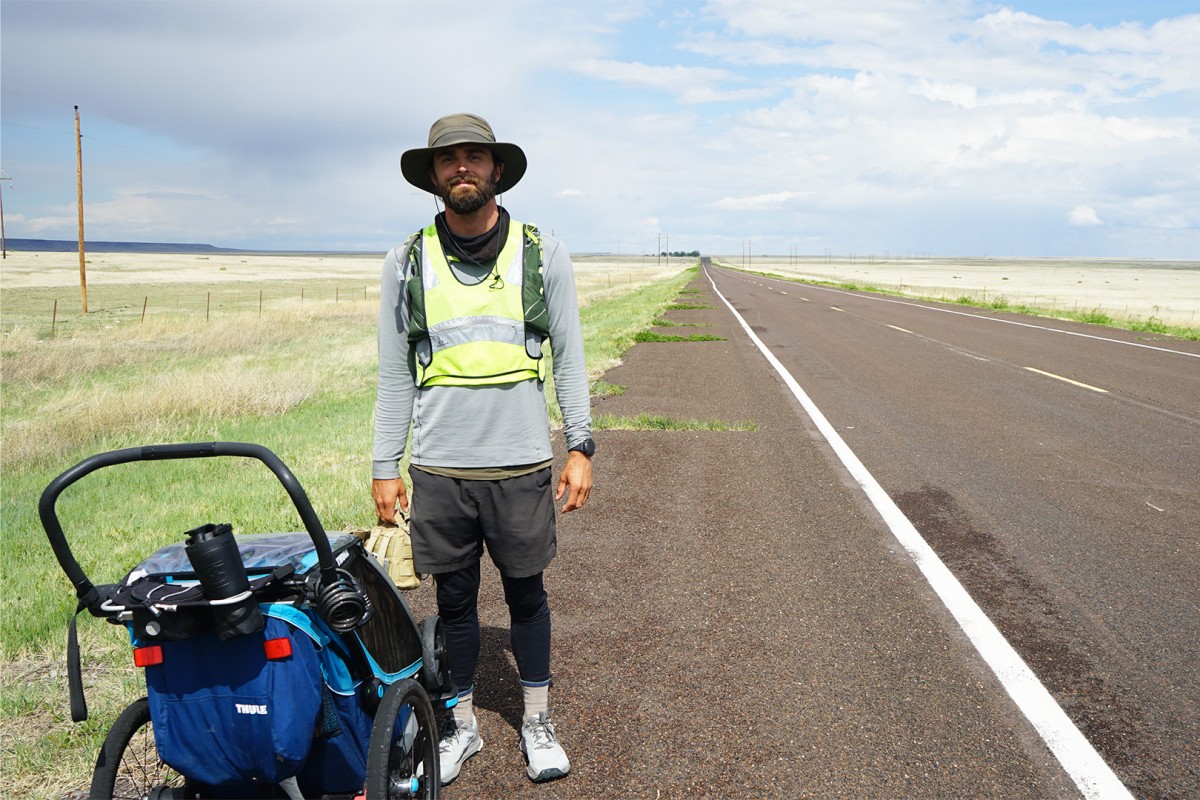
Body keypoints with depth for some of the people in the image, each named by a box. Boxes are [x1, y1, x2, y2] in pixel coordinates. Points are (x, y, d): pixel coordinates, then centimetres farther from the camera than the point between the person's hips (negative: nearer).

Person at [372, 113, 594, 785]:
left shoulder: (543, 254, 1)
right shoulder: (408, 263, 3)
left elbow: (570, 358, 3)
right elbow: (394, 376, 6)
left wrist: (581, 449, -2)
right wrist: (385, 468, 4)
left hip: (522, 466, -1)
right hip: (438, 469, 1)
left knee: (527, 593, 12)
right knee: (455, 601, 13)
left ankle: (538, 723, 31)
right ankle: (463, 726, 32)